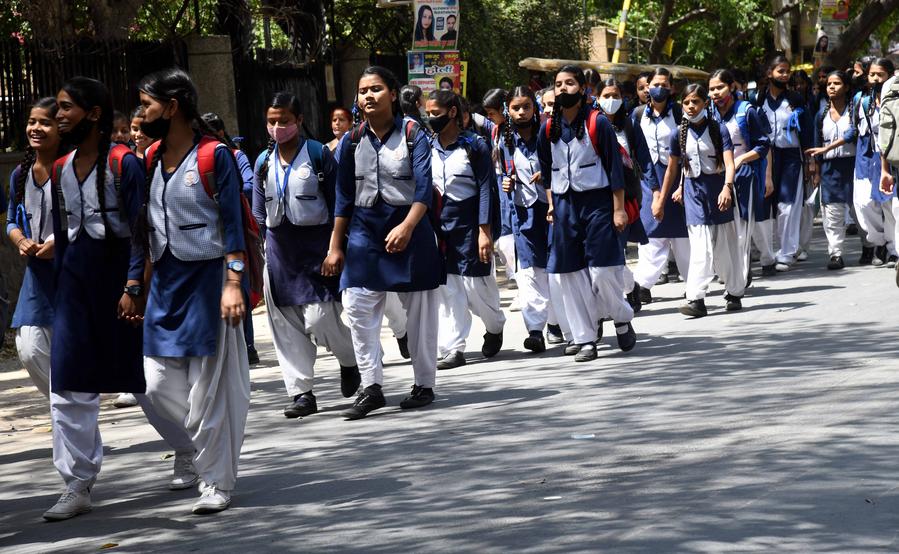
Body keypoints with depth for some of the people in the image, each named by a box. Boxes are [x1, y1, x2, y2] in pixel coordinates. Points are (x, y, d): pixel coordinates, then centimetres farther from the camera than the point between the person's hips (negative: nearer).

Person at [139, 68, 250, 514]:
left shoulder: (214, 155, -9)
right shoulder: (151, 159, 10)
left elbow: (233, 223, -10)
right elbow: (145, 223, 15)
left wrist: (233, 284, -16)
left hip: (206, 277, -6)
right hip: (164, 281, 6)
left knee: (208, 386, -3)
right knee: (159, 384, 4)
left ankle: (217, 481, 7)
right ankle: (211, 443, 26)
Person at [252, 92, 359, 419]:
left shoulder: (318, 154, -4)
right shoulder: (264, 162, 9)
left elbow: (336, 203, -3)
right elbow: (259, 213, 15)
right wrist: (260, 246, 8)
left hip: (315, 245, -5)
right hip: (279, 250, 5)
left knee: (320, 319, -10)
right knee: (287, 325, 3)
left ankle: (350, 359, 20)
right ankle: (301, 392, 9)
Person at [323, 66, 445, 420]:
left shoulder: (413, 134, -4)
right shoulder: (352, 141, 6)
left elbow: (424, 188, -12)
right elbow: (343, 197, 9)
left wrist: (407, 227, -28)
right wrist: (335, 247, 7)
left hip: (409, 228, -3)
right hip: (364, 230, 3)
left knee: (419, 310, 5)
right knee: (358, 308, -5)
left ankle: (425, 384, 17)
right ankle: (371, 387, 0)